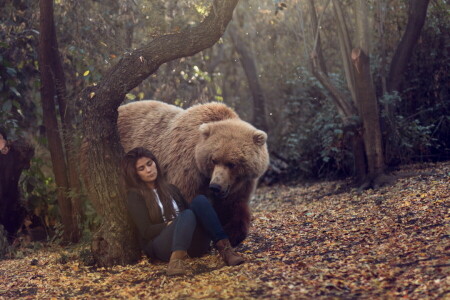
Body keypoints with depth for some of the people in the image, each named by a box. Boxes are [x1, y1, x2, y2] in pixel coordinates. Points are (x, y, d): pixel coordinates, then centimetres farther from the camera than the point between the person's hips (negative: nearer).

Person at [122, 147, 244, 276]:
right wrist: (172, 223, -13)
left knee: (200, 200, -19)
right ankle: (176, 259, -56)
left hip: (190, 244, 5)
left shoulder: (170, 189, 22)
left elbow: (192, 216, 17)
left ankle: (224, 248, -33)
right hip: (161, 246, -5)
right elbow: (146, 231, -4)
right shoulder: (135, 196, 5)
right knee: (187, 215, -32)